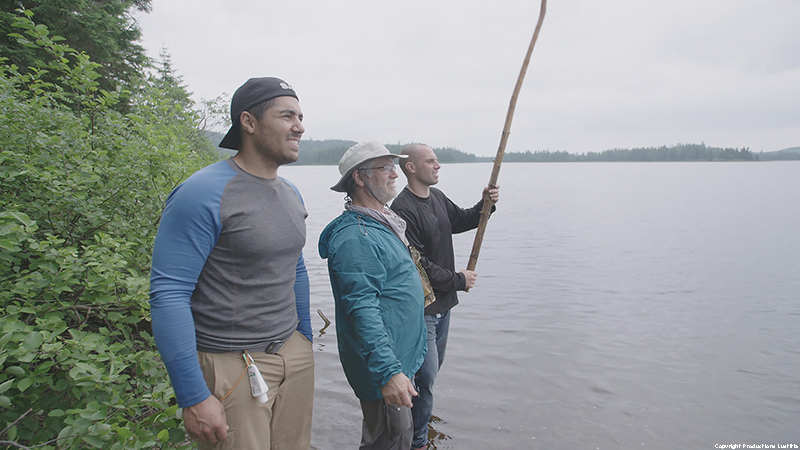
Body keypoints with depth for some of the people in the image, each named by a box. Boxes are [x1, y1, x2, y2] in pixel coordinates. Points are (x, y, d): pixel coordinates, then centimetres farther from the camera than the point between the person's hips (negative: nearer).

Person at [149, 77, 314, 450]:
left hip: (295, 355, 7)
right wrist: (194, 398, -18)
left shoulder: (291, 195, 8)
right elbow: (167, 294, -18)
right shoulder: (203, 194, -16)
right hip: (231, 366, -7)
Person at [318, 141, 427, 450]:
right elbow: (363, 309, -29)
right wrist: (388, 371, -33)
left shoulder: (381, 224, 12)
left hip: (401, 358, 10)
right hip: (382, 366, -10)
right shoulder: (356, 237, -23)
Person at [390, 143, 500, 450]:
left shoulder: (437, 197, 7)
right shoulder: (403, 209, -22)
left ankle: (420, 416, 43)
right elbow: (417, 264, -23)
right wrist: (458, 280, -13)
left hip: (443, 301, 9)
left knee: (434, 365, 22)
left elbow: (461, 221, 24)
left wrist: (485, 205, 5)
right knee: (426, 373, -2)